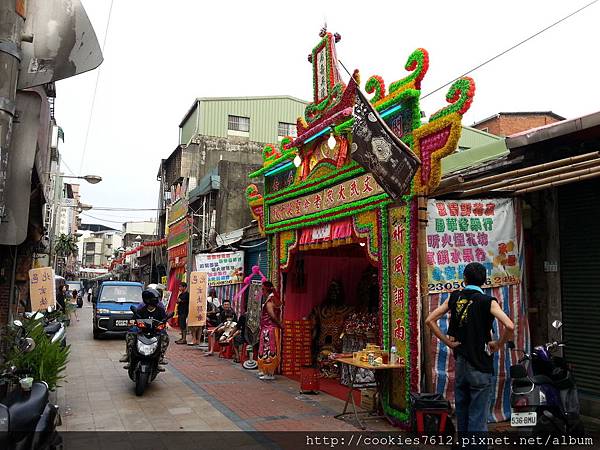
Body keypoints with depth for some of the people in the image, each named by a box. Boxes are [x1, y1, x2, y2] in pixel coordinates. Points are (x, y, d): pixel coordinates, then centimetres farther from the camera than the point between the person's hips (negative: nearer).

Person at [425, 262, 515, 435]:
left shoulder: (455, 297, 4)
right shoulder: (487, 301, -9)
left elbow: (430, 320, 4)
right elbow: (509, 326, -22)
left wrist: (447, 341, 6)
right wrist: (498, 344, -6)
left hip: (459, 363, 4)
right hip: (480, 365, -4)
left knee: (462, 414, 16)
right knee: (478, 418, 1)